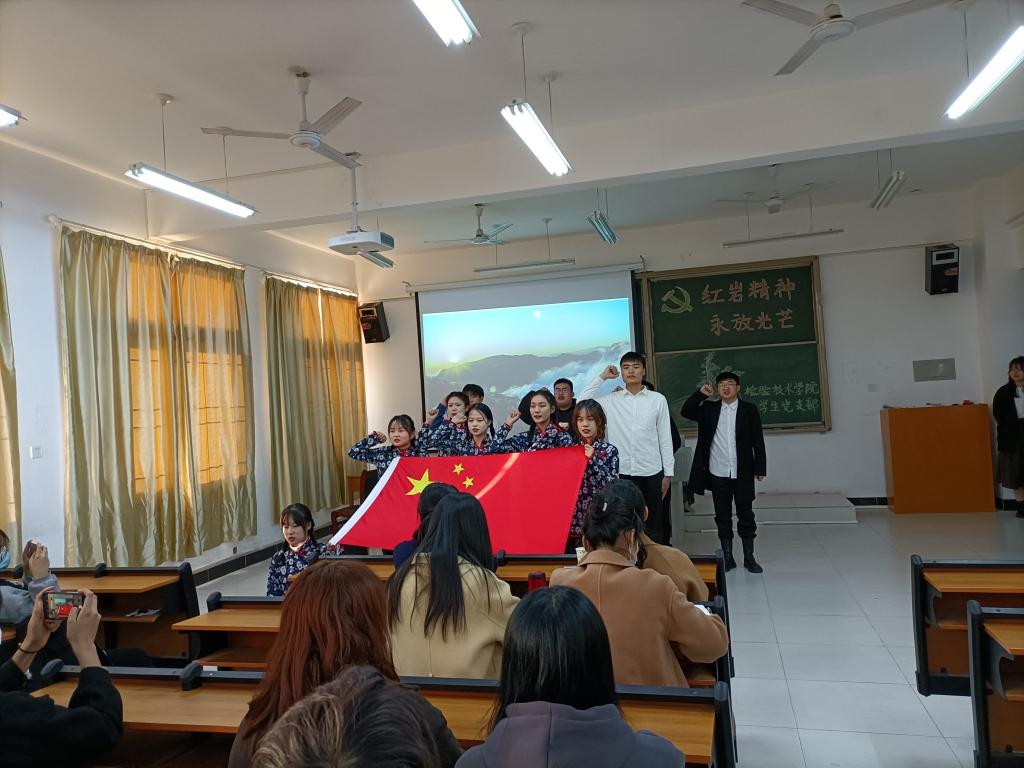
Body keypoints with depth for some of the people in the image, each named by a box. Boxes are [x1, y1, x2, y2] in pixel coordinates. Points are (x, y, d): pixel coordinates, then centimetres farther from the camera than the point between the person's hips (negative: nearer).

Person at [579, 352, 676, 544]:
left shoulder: (658, 399, 3)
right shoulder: (610, 401, 5)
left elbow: (665, 438, 4)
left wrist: (668, 473, 2)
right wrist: (601, 377, -1)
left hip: (651, 472, 0)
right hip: (621, 472, 0)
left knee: (653, 526, 9)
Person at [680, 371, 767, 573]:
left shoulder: (749, 409, 1)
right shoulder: (709, 409, 7)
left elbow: (758, 441, 0)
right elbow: (685, 412, -3)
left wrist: (760, 468, -3)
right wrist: (700, 394, -9)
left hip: (742, 472, -1)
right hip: (717, 473, 2)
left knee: (745, 514, 6)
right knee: (722, 515, 8)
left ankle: (749, 557, 18)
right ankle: (727, 557, 17)